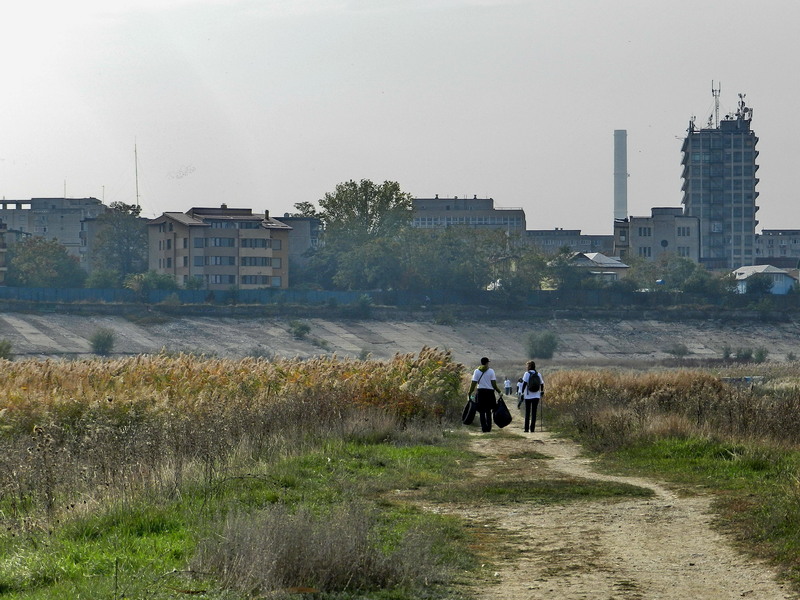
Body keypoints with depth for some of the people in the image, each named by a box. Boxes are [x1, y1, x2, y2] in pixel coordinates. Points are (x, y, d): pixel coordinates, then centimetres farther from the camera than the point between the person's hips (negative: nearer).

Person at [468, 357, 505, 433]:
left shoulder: (477, 371, 1)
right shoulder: (491, 371, -2)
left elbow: (473, 384, -3)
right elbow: (494, 384, -6)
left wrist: (470, 394, 5)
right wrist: (499, 392, 4)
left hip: (480, 392, 0)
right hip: (489, 392, 0)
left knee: (482, 412, 5)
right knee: (488, 411, 11)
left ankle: (484, 428, -1)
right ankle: (488, 428, 8)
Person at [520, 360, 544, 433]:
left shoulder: (527, 374, -5)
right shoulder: (538, 374, 4)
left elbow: (524, 383, -11)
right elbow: (542, 384, 9)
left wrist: (522, 393, -5)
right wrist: (542, 392, 25)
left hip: (528, 396, -2)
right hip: (536, 396, 2)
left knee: (527, 412, 6)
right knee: (534, 412, 5)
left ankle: (526, 428, 4)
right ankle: (532, 428, 0)